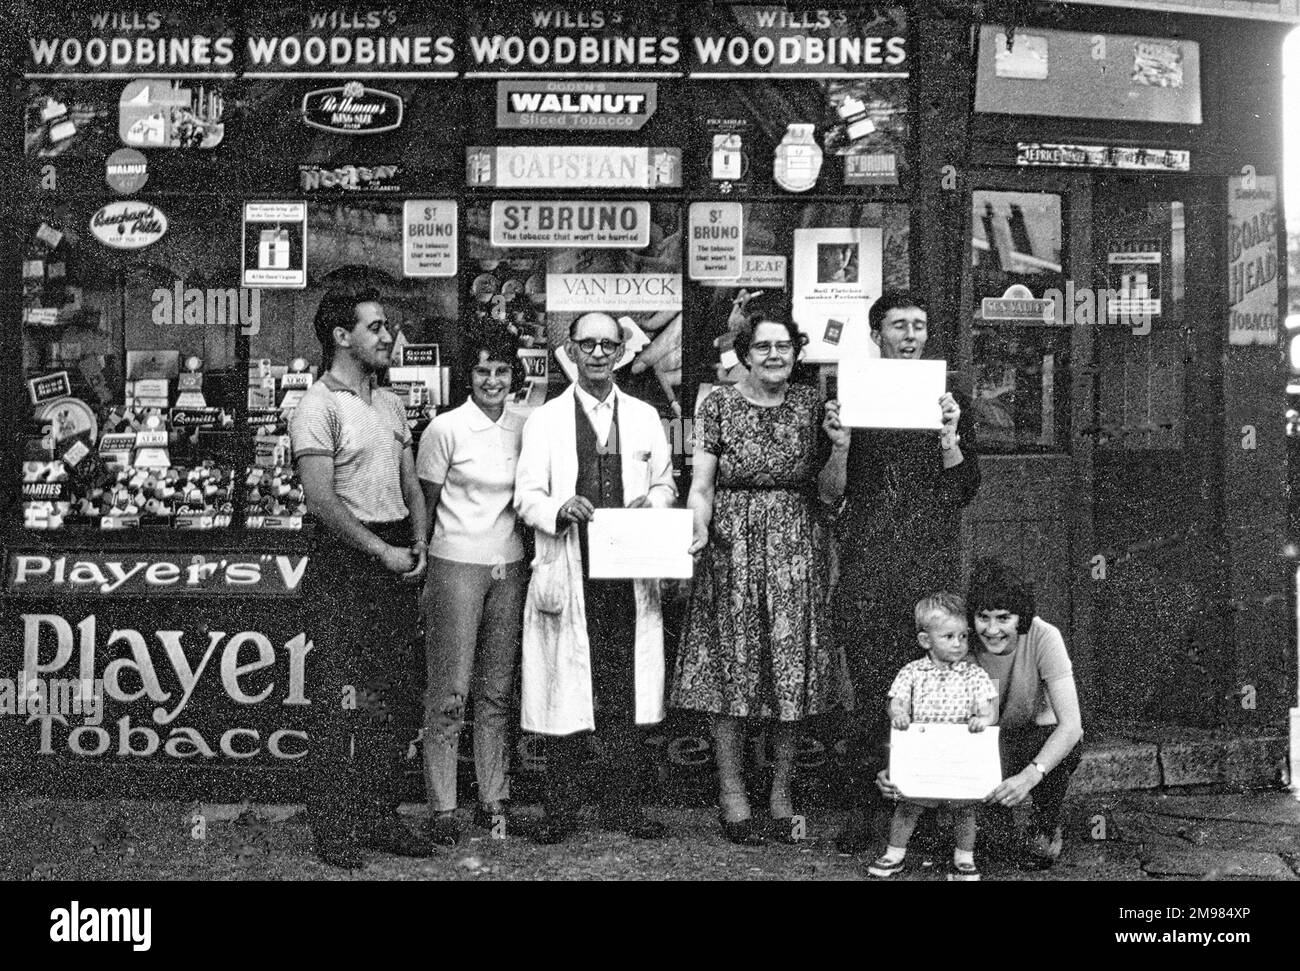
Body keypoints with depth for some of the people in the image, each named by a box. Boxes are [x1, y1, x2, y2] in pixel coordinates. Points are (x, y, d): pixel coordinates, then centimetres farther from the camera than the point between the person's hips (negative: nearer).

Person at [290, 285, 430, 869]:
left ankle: (377, 817, 23)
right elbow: (322, 499, -17)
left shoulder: (390, 403, 15)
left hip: (396, 563, 8)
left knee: (395, 700, 12)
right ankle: (331, 827, 8)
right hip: (345, 565, -8)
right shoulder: (319, 406, -9)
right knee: (339, 704, -2)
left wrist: (419, 542, 1)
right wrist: (382, 552, -16)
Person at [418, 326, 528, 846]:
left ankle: (494, 800, 18)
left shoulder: (524, 427, 7)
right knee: (450, 691, -2)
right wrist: (420, 571, -4)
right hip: (456, 565, -4)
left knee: (498, 690, 10)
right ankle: (442, 808, 6)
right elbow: (426, 505, -2)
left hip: (510, 568, 5)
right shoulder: (445, 429, -6)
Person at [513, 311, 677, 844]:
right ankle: (560, 807, 11)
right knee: (566, 691, -1)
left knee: (626, 692, 3)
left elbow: (665, 484, 18)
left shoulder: (645, 417, 14)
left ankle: (622, 804, 15)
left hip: (631, 573, 2)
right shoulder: (544, 419, 6)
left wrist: (652, 500, -4)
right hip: (569, 573, -2)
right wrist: (559, 509, -18)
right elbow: (526, 497, 2)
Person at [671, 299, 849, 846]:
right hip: (733, 550, -2)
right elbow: (701, 485, 0)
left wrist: (842, 445, -9)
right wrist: (698, 529, -18)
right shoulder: (718, 405, 2)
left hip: (798, 552, 2)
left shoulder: (812, 405, 7)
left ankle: (782, 794, 17)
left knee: (794, 669, 3)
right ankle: (732, 795, 12)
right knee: (731, 669, 1)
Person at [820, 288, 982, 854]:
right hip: (866, 559, 0)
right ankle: (866, 804, 6)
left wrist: (949, 437, -9)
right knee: (870, 685, -3)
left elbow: (966, 490, 6)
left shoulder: (949, 400, 12)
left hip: (930, 558, 0)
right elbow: (833, 492, 7)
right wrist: (840, 441, -11)